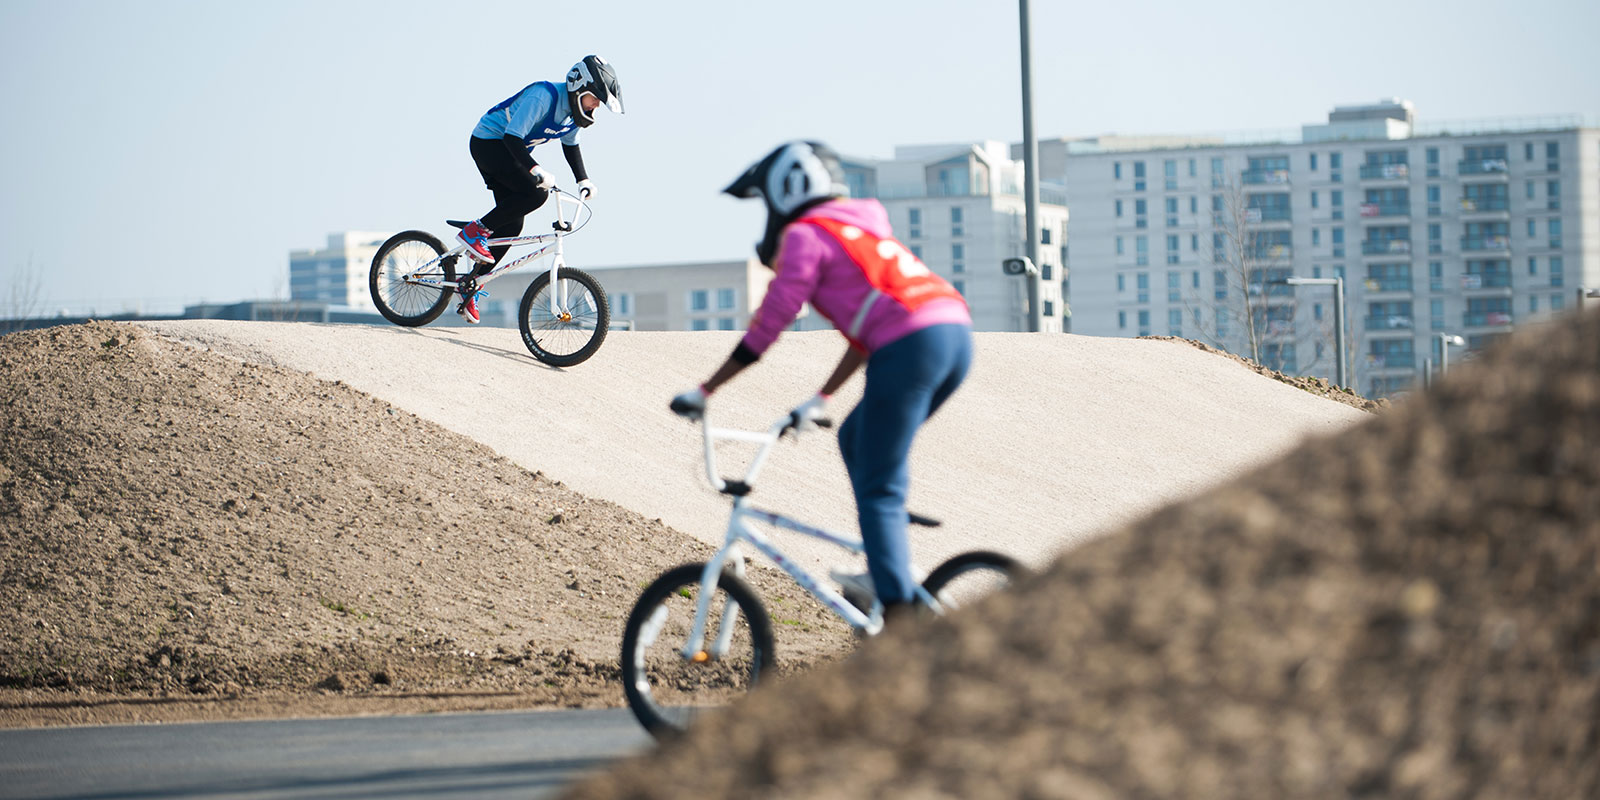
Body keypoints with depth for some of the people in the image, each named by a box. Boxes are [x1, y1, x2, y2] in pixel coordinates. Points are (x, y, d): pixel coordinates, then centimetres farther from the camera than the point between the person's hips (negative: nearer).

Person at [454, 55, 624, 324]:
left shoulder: (572, 110, -2)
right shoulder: (543, 97, -29)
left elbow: (570, 144, 17)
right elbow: (512, 136, -35)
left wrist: (583, 180, 9)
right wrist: (535, 170, -44)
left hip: (509, 150, 9)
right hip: (489, 143, -9)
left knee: (512, 225, 3)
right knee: (536, 193, -28)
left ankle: (469, 286, 11)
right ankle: (475, 231, -15)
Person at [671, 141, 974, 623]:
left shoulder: (805, 235, 6)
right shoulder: (864, 227, 32)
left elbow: (765, 330, 2)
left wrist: (702, 392, 8)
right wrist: (820, 400, 38)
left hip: (911, 347, -8)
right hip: (957, 332, 8)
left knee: (878, 492, -4)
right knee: (858, 441, 25)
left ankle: (898, 613, -13)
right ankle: (886, 572, 19)